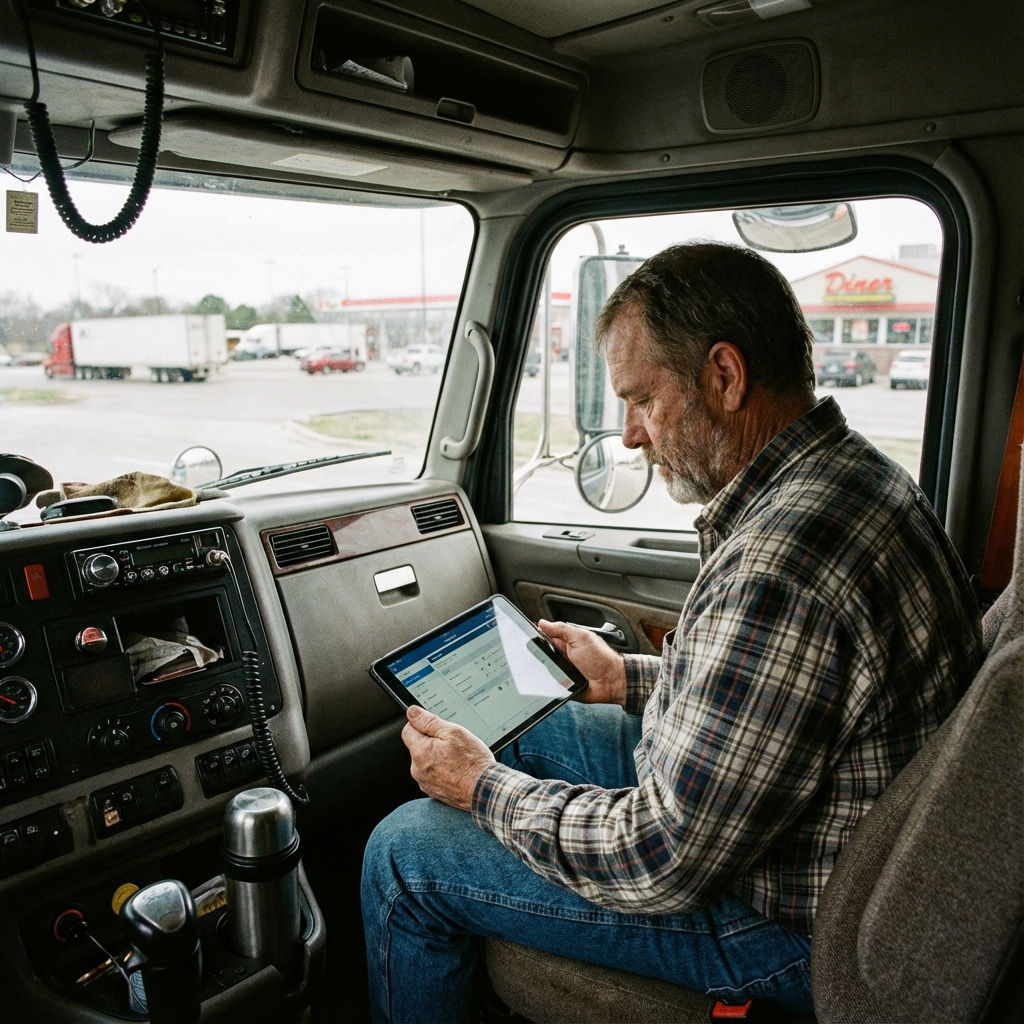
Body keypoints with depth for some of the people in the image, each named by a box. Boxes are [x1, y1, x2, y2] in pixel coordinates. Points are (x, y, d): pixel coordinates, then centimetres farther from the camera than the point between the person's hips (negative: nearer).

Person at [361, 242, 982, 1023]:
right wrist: (631, 678, 14)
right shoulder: (850, 472, -1)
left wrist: (484, 789, -13)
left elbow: (661, 863, -28)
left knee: (405, 855, -6)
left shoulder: (781, 565, -36)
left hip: (790, 928, -9)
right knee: (538, 729, 21)